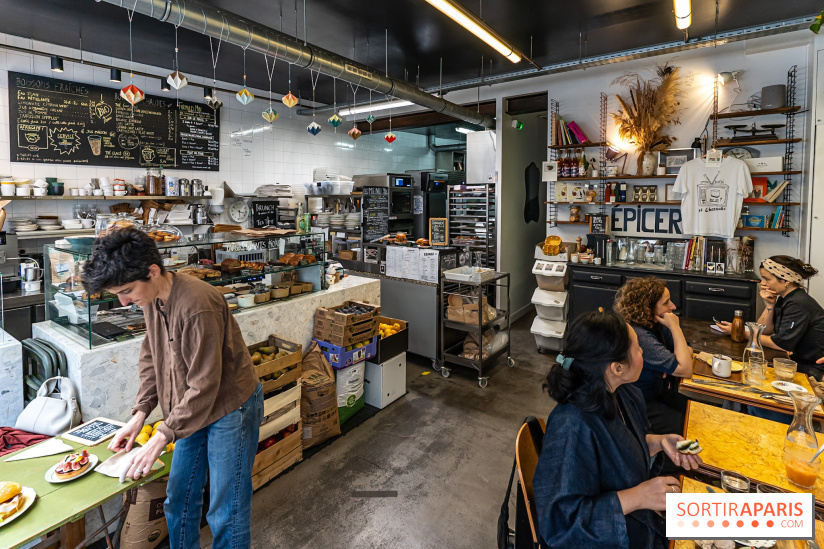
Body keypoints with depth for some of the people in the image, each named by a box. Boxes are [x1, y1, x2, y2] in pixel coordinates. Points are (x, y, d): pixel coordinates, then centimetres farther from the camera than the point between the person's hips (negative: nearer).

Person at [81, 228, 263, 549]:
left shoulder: (197, 305, -31)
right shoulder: (152, 299, -2)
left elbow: (204, 385, -26)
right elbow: (152, 358, 9)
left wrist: (160, 439, -19)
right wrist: (139, 415, 2)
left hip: (230, 408, -8)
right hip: (193, 408, 8)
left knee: (226, 513, 5)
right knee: (178, 500, 21)